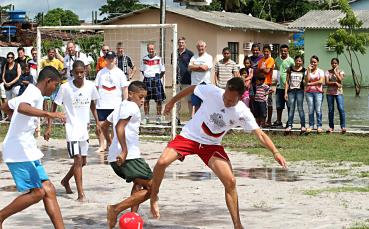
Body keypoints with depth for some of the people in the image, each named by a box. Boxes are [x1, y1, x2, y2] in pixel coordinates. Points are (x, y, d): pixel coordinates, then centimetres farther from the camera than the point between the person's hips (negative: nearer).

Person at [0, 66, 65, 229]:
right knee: (37, 192, -12)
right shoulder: (34, 94, -11)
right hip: (20, 151, -10)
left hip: (27, 151, 10)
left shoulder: (29, 93, 20)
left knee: (48, 190, 2)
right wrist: (48, 114, -41)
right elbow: (22, 108, -36)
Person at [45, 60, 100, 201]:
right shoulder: (65, 88, -13)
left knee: (82, 161, 14)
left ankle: (65, 180, 39)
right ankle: (81, 193, -16)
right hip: (72, 127, -5)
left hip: (85, 127, 5)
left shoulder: (90, 86, -2)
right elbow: (54, 106, -6)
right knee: (78, 159, -15)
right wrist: (49, 127, -10)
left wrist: (97, 122, 14)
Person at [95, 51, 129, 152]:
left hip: (116, 105, -2)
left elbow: (124, 88, 1)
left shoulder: (119, 73, 2)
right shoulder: (101, 72, 8)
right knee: (101, 125, 0)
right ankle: (102, 146, 9)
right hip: (102, 105, 2)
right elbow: (96, 87, 12)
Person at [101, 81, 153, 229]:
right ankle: (116, 209, -16)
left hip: (114, 157, 10)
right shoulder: (132, 106, -7)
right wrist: (124, 151, -26)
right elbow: (119, 126, -22)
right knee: (152, 188, -9)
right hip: (129, 156, -10)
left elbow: (104, 126, 33)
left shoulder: (120, 107, 22)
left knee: (139, 183, 30)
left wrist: (111, 143, 41)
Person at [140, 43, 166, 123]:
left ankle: (159, 117, 4)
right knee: (145, 99, 5)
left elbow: (163, 71, 4)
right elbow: (142, 70, 18)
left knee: (159, 99, -3)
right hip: (146, 80, 3)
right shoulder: (144, 59, 8)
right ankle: (146, 117, 14)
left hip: (156, 80, -3)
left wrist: (158, 78, -1)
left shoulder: (158, 59, -1)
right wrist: (146, 77, 8)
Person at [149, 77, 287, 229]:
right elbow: (192, 89, -1)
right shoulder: (212, 91, -20)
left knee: (230, 181, -12)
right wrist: (172, 102, 12)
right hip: (189, 136, -1)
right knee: (162, 162, -23)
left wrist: (275, 152, -30)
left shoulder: (243, 113, -17)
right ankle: (153, 197, 6)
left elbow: (260, 134, -15)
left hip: (212, 145, 1)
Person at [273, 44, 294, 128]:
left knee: (289, 105, 2)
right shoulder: (277, 59, 10)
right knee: (279, 105, 9)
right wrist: (276, 78, 11)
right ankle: (278, 121, 16)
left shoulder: (290, 61, -7)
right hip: (279, 86, 5)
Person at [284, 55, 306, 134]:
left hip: (300, 91, -2)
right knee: (291, 108, 2)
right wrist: (286, 92, 4)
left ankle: (303, 126, -1)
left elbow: (306, 82, -1)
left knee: (300, 108, -3)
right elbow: (287, 81, 10)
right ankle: (289, 126, 3)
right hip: (291, 91, 2)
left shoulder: (304, 71, 4)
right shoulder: (290, 70, 9)